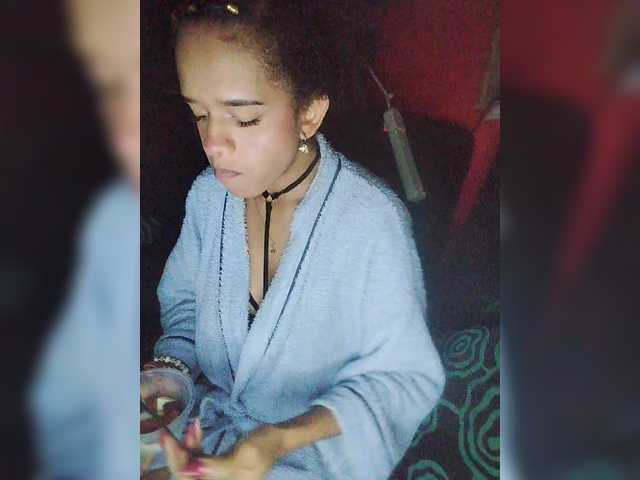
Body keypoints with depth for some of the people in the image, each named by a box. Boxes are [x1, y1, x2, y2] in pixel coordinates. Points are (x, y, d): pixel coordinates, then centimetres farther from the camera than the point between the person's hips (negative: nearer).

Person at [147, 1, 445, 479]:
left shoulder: (373, 220, -23)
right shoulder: (209, 194, -6)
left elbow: (407, 377, -18)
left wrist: (280, 440, -30)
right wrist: (168, 369, -11)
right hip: (212, 421, 4)